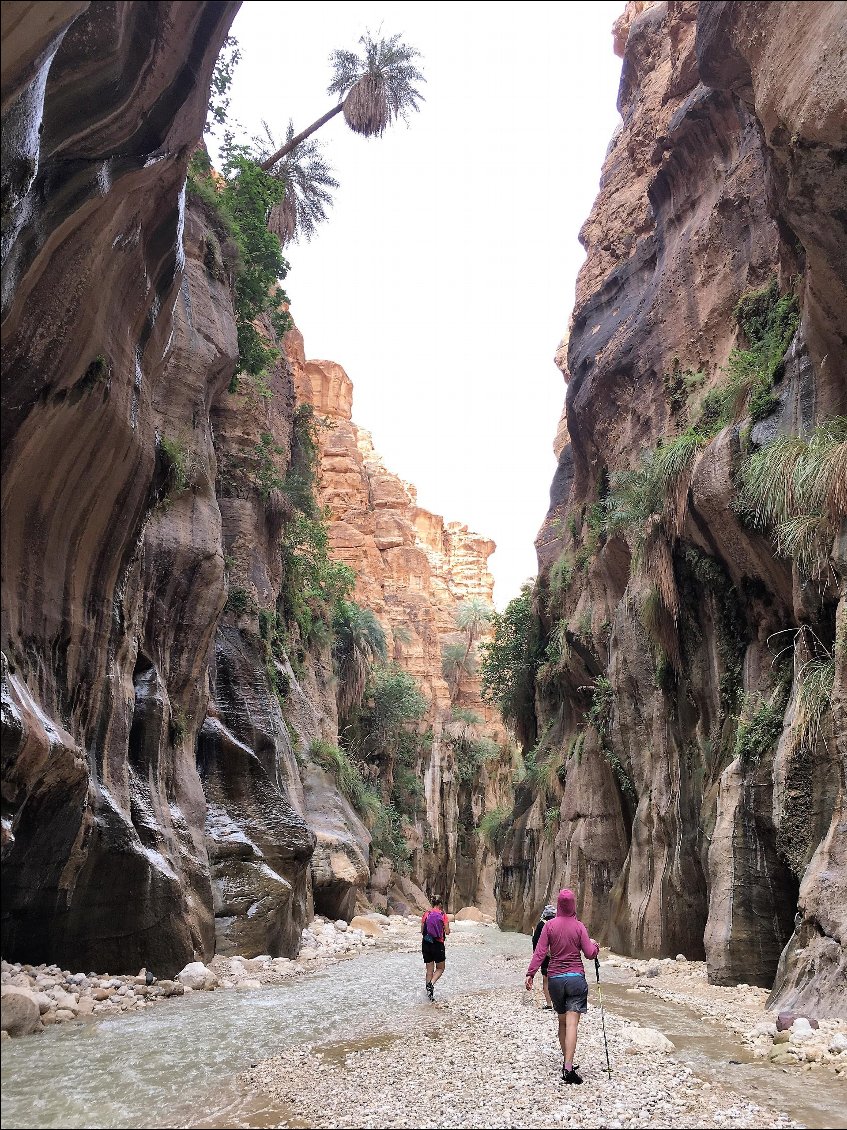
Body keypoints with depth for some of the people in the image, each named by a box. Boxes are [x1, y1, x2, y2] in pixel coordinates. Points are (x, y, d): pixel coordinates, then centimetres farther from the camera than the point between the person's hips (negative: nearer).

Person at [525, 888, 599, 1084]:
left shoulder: (549, 925, -2)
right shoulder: (578, 926, -4)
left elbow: (540, 952, -6)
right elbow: (589, 953, -3)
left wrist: (530, 974, -4)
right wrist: (595, 945, 17)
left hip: (555, 978, 2)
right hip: (575, 978, -2)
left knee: (562, 1021, 18)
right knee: (572, 1022, -7)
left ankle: (566, 1061, 24)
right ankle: (568, 1068, -17)